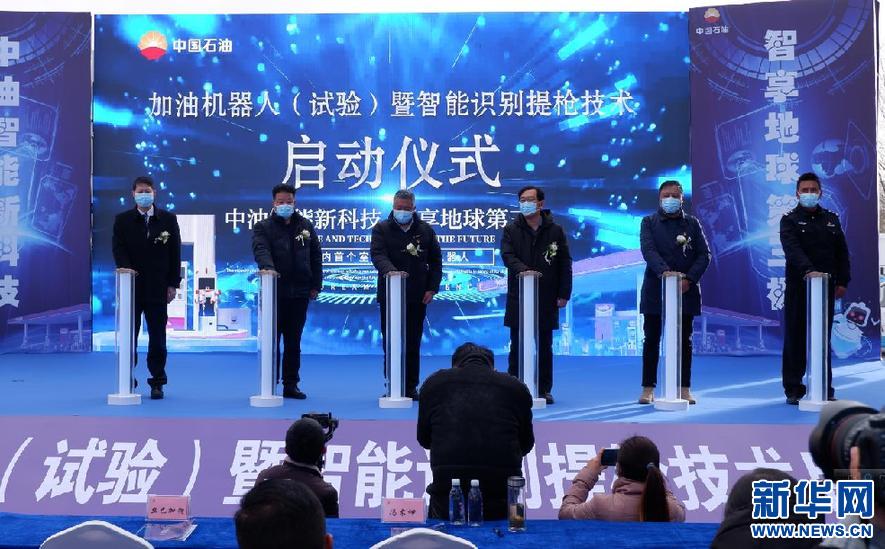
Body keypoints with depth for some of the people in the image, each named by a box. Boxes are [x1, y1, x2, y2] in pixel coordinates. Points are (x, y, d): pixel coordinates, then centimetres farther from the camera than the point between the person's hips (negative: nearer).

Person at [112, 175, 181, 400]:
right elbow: (118, 248, -2)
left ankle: (157, 382, 10)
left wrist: (173, 283, -1)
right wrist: (127, 269, -21)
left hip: (158, 287, 0)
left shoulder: (168, 219, 5)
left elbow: (175, 252, 4)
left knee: (157, 337, 2)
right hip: (131, 285, 0)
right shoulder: (122, 220, 6)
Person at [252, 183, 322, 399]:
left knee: (294, 342, 9)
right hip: (274, 292, -3)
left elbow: (316, 256, 13)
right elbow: (261, 249, -17)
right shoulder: (263, 227, 1)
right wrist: (267, 267, -38)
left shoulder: (306, 226, 12)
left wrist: (316, 285, 6)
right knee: (272, 340, 1)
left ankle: (291, 385, 16)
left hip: (299, 293, 3)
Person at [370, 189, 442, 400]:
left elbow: (435, 261, 11)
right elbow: (378, 255, -13)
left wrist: (432, 288, 0)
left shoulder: (426, 230, 9)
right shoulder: (381, 229, 2)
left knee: (413, 344, 5)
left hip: (417, 296, 2)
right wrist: (391, 271, -33)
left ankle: (411, 386, 13)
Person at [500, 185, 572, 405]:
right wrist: (522, 270, -27)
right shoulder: (511, 229, 6)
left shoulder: (555, 231, 6)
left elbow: (565, 263, 6)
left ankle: (544, 389, 13)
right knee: (517, 345, 3)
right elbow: (507, 255, -7)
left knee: (544, 346, 6)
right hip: (519, 297, 0)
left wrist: (564, 293, -1)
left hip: (546, 298, 0)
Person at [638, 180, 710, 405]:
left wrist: (690, 279, -13)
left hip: (686, 291, 2)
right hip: (655, 291, -1)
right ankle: (648, 388, 8)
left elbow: (704, 254, 2)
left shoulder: (692, 223, 8)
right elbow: (648, 250, -13)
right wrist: (664, 271, -29)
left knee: (684, 341, 6)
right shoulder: (649, 222, 3)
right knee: (651, 340, 2)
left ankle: (684, 389, 12)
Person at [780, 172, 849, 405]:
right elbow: (792, 249, -18)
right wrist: (808, 270, -33)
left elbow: (842, 252, 13)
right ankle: (793, 390, 5)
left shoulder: (831, 219, 13)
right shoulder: (790, 220, -1)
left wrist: (842, 281, 3)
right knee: (795, 339, 0)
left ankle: (825, 389, 13)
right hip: (798, 287, -3)